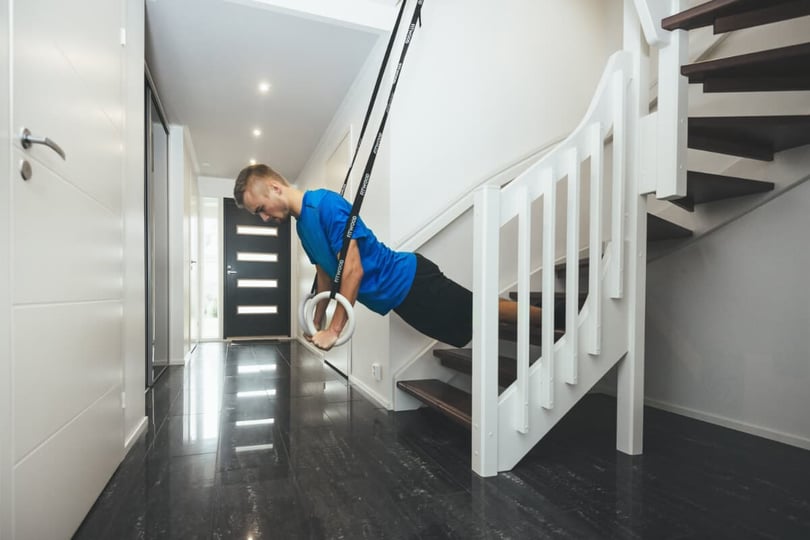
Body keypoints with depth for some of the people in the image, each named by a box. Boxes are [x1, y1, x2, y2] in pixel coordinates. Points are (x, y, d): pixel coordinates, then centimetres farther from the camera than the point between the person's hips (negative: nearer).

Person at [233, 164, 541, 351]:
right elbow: (326, 275, 19)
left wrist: (334, 330, -18)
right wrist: (316, 323, 22)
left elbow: (353, 271, -24)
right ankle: (540, 319, 31)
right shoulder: (302, 226, 9)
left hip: (409, 281, -8)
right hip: (397, 297, 8)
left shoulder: (324, 204, -20)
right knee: (466, 327, 17)